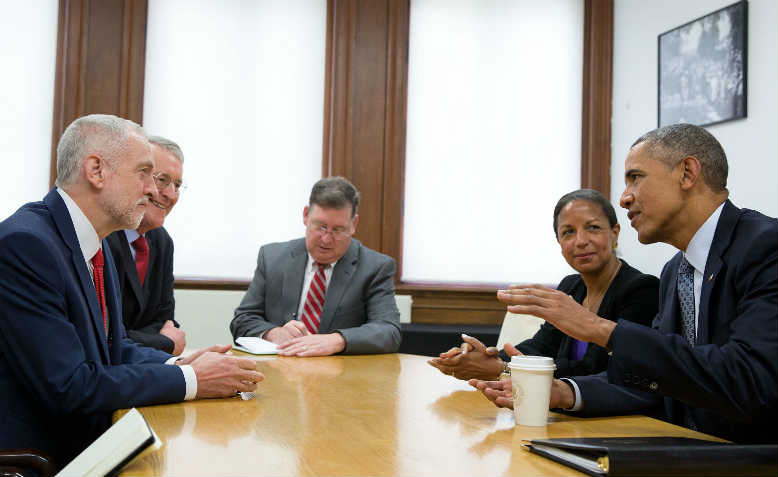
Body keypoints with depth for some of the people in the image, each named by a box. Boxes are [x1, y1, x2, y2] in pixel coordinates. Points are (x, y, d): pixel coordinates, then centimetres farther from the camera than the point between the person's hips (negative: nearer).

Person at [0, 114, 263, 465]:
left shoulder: (96, 244, 7)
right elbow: (68, 386, -23)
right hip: (40, 458, -8)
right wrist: (190, 379, -18)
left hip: (89, 441, 8)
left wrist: (177, 365, -6)